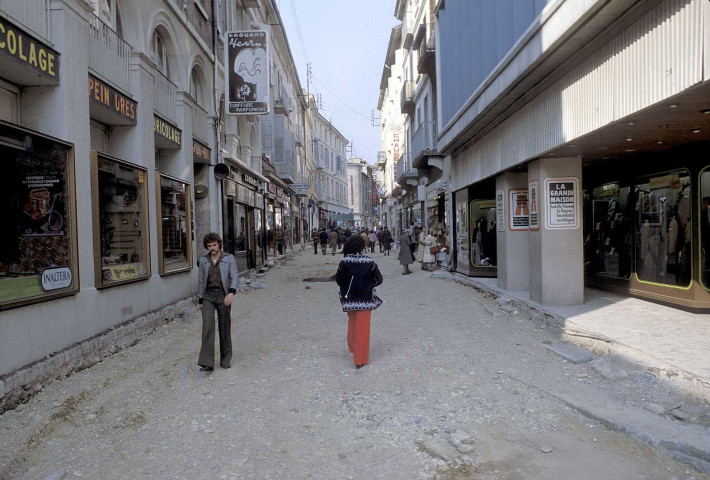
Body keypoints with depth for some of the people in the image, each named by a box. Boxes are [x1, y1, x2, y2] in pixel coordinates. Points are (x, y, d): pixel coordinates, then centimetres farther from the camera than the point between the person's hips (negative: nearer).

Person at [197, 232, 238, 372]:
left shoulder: (229, 258, -2)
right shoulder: (204, 259, 7)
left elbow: (234, 277, -12)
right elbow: (201, 280, 13)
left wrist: (231, 293, -31)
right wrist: (200, 300, 12)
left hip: (223, 296, -1)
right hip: (208, 296, 1)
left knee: (225, 328, 5)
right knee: (208, 327, -13)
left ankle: (226, 359, 22)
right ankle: (207, 363, -16)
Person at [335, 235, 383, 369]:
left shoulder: (344, 262, -9)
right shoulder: (369, 263, -13)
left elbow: (338, 279, -2)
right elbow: (379, 280, -6)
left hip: (349, 299, 3)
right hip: (365, 300, -3)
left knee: (352, 324, 26)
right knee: (363, 329, 5)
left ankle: (353, 348, 43)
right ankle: (360, 360, 8)